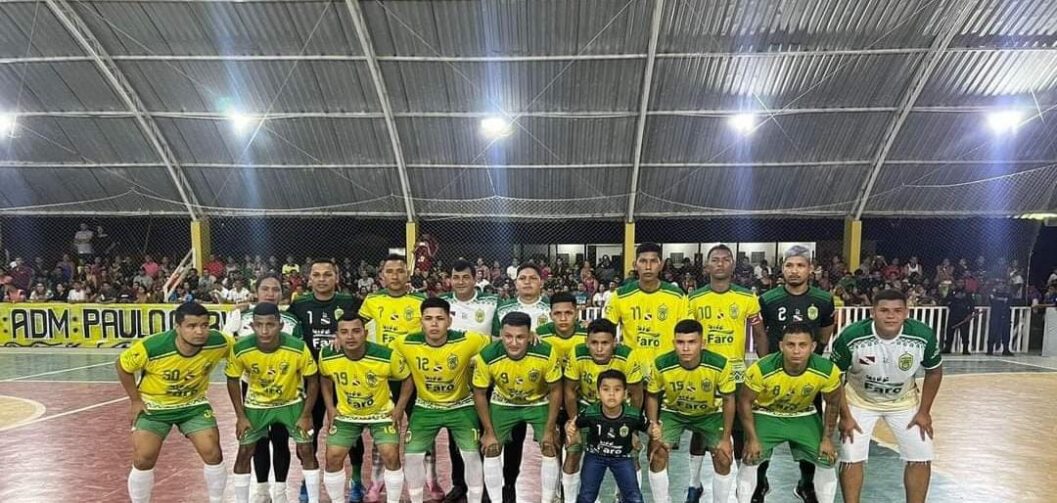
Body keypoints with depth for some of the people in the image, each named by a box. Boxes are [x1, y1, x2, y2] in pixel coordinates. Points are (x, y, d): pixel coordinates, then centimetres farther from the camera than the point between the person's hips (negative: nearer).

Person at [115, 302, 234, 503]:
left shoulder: (218, 343, -27)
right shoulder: (151, 348, -32)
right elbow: (122, 366, -11)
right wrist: (135, 400, -4)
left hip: (193, 404, 1)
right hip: (153, 405, -1)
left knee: (213, 453, -7)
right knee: (143, 460, -4)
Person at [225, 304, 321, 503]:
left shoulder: (298, 348, -30)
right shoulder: (240, 349, -27)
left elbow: (312, 381, -14)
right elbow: (233, 380, -7)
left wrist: (306, 416, -13)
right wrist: (240, 416, -7)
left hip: (292, 402, -1)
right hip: (256, 404, 1)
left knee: (306, 450, -2)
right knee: (244, 452, 1)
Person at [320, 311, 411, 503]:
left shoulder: (387, 356, -29)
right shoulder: (327, 356, -20)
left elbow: (407, 378, -8)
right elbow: (325, 378, 5)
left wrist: (400, 407, -11)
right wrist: (330, 407, 0)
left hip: (382, 412, -2)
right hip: (345, 414, 2)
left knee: (391, 456, -12)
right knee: (333, 457, -4)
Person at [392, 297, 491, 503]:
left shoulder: (467, 341, -26)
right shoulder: (406, 344, -22)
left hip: (461, 406, -1)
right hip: (425, 407, 2)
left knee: (471, 454, -5)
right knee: (411, 455, 0)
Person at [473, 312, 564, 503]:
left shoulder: (547, 353, -34)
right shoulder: (487, 357, -33)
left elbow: (555, 390, -16)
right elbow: (480, 394, -14)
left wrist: (549, 430, -13)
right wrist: (489, 432, -11)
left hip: (539, 403, 0)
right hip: (503, 404, 1)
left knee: (550, 450, -4)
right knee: (491, 451, -2)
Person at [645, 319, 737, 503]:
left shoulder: (721, 365, -31)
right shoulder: (661, 364, -30)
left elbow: (728, 400, -14)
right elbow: (652, 397, -11)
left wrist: (726, 438, -11)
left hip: (709, 414, 0)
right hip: (672, 412, 0)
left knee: (724, 458, -10)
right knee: (657, 453, -14)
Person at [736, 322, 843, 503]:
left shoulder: (827, 371, -27)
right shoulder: (761, 369, -34)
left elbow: (833, 403, -5)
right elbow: (744, 401, -17)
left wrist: (827, 439, -2)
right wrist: (752, 439, -16)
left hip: (804, 416, 2)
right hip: (766, 415, -2)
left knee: (827, 460, -1)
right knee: (750, 460, -12)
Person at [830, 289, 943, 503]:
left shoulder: (923, 335, -24)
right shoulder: (851, 336, -30)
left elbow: (934, 372, -3)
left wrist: (924, 411, -2)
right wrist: (844, 415, -11)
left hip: (904, 401, 2)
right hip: (860, 400, -2)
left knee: (921, 458, 1)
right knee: (851, 458, -6)